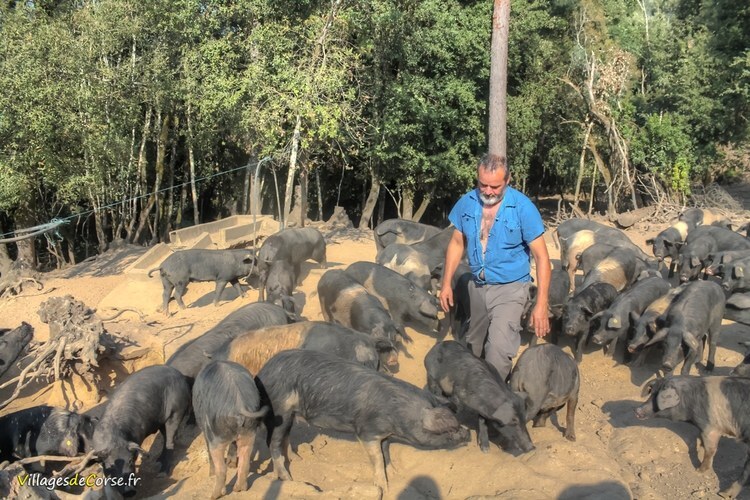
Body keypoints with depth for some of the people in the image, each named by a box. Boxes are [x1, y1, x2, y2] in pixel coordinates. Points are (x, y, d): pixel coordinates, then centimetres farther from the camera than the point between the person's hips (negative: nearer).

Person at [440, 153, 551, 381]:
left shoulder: (523, 207, -18)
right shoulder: (467, 202, -4)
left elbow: (541, 256, -15)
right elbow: (457, 243, 9)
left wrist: (541, 305, -20)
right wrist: (446, 283, 5)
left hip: (510, 288, -5)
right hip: (477, 286, 5)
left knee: (497, 353, -18)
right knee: (473, 348, 21)